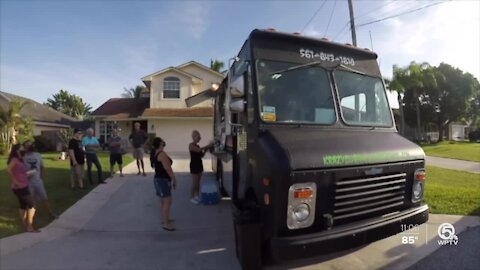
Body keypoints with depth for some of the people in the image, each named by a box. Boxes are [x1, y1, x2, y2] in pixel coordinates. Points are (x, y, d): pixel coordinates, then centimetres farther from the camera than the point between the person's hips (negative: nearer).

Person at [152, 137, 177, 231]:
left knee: (163, 201, 19)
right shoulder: (162, 154, -20)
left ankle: (165, 219, 32)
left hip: (158, 179, 10)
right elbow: (168, 169, -22)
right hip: (163, 180, -10)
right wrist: (174, 180, -12)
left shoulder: (156, 153, 10)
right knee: (167, 202, -5)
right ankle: (166, 224, 0)